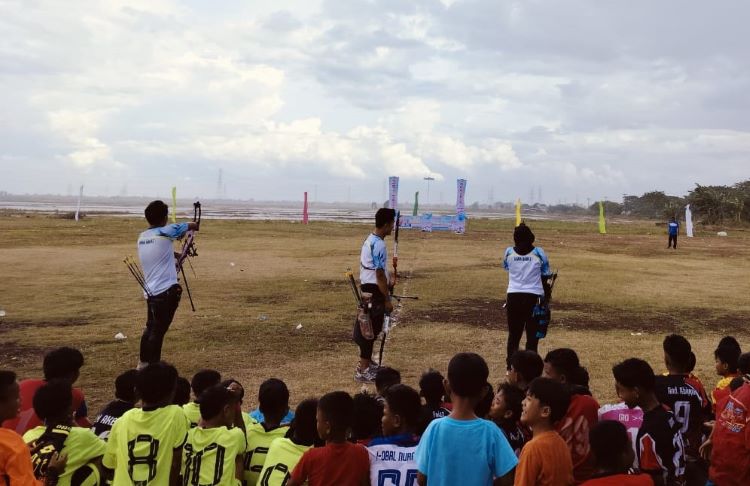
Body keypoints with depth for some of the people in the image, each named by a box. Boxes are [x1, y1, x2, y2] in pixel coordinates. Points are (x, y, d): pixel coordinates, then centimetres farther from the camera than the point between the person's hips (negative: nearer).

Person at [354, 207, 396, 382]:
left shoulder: (370, 240, 11)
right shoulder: (379, 245, -21)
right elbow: (380, 275, -21)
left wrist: (385, 294, 25)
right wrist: (387, 299, -16)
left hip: (368, 288, 10)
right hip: (373, 291, -10)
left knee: (370, 328, 18)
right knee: (371, 329, -5)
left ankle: (366, 362, 29)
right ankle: (363, 370, -1)